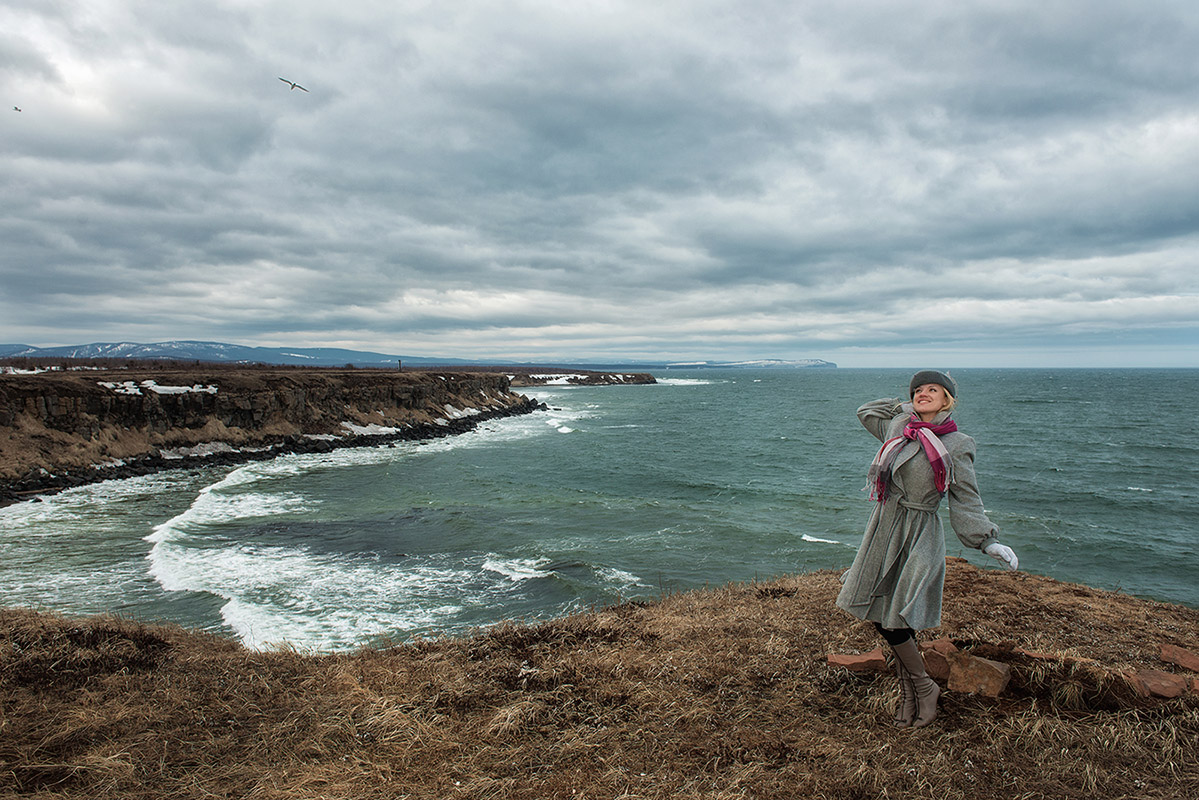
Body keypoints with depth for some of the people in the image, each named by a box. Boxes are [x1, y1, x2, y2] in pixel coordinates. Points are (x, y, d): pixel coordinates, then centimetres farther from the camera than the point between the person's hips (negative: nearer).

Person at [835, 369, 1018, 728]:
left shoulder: (955, 446, -5)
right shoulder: (898, 425, 8)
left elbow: (966, 503, -4)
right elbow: (865, 412, 28)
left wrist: (989, 542, -17)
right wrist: (905, 406, 18)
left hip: (919, 536, -5)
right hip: (884, 528, 5)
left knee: (894, 620, -8)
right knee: (888, 618, 8)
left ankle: (925, 688, 16)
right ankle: (909, 695, 24)